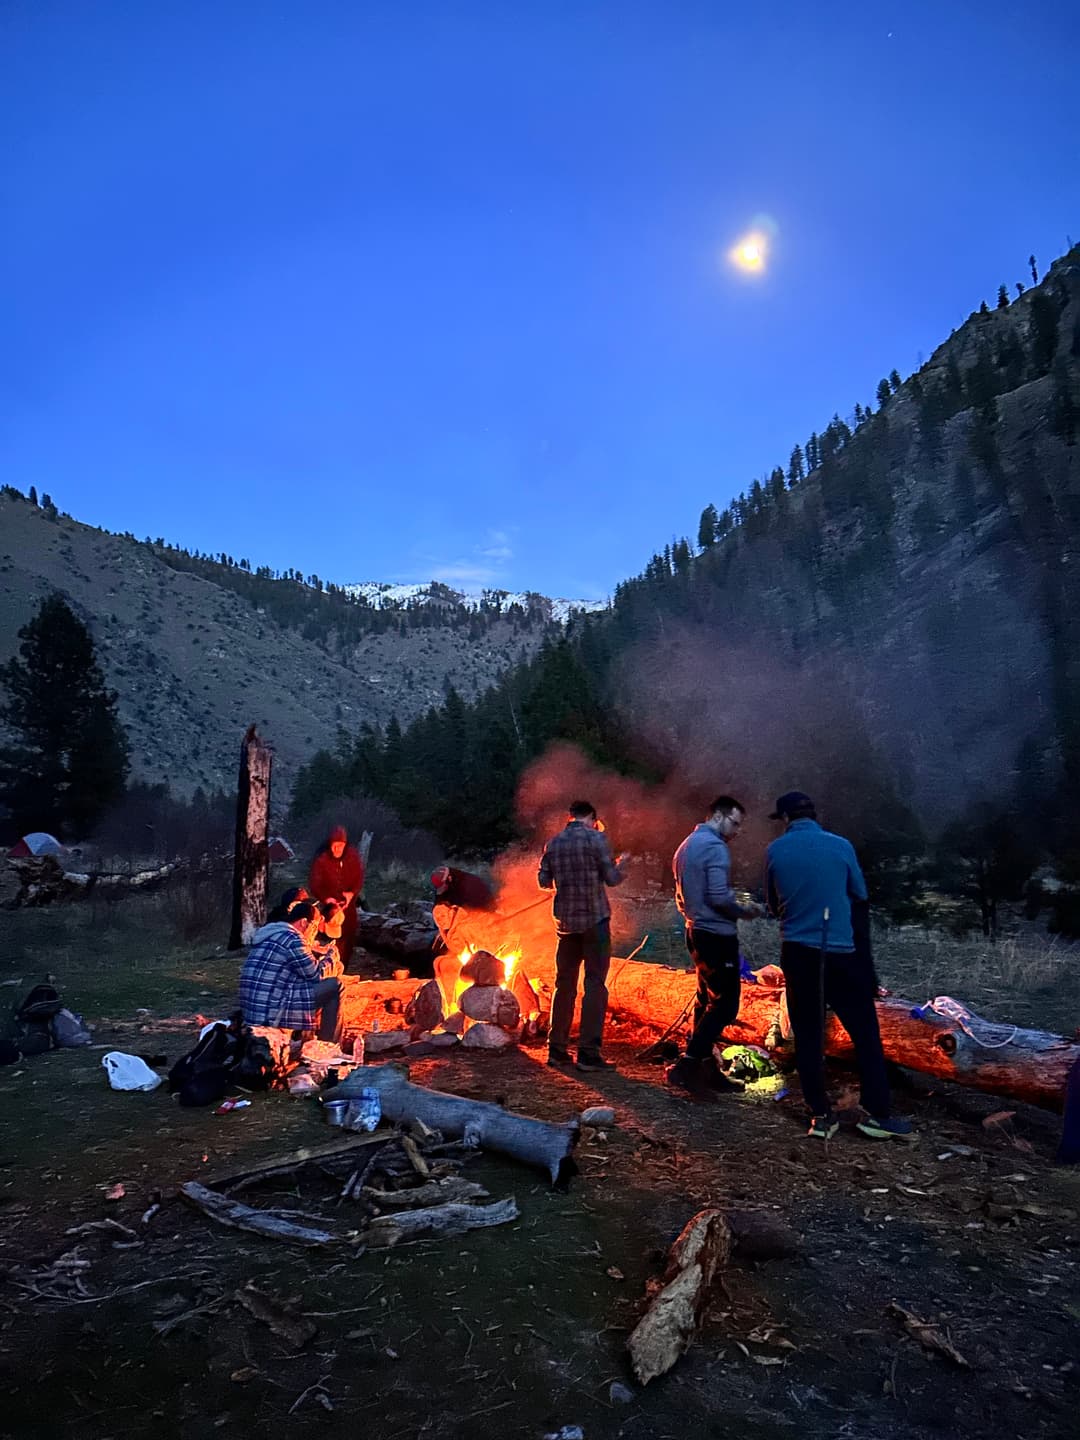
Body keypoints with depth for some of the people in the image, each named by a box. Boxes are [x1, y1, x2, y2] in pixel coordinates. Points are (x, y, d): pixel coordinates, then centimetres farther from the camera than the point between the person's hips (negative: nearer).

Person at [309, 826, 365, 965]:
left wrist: (352, 893, -16)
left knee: (349, 940, 9)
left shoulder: (353, 855, -9)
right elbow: (314, 884, -14)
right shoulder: (321, 859, -18)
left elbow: (359, 878, 0)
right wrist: (326, 898, -28)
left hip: (348, 904, 4)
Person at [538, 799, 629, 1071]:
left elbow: (543, 881, 9)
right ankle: (588, 1052, -2)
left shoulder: (553, 843, 6)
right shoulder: (595, 838, -8)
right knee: (595, 983, 0)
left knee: (564, 983, 12)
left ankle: (557, 1049, 16)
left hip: (566, 921, 5)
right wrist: (620, 864, 13)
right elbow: (612, 878, -8)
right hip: (594, 919, -5)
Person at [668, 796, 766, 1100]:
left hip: (697, 932, 10)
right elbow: (719, 897, -21)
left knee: (707, 1001, 14)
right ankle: (686, 1067, -7)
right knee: (725, 1003, -5)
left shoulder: (687, 845, 15)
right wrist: (746, 911, -6)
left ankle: (706, 1069, 19)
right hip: (717, 934, -10)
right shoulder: (715, 847, -15)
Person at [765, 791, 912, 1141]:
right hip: (840, 951, -1)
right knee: (865, 1033, 10)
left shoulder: (774, 851, -2)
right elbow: (860, 897, 7)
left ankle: (821, 1115, 12)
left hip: (797, 952, 2)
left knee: (807, 1036, 9)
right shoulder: (840, 846, -5)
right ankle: (877, 1114, 12)